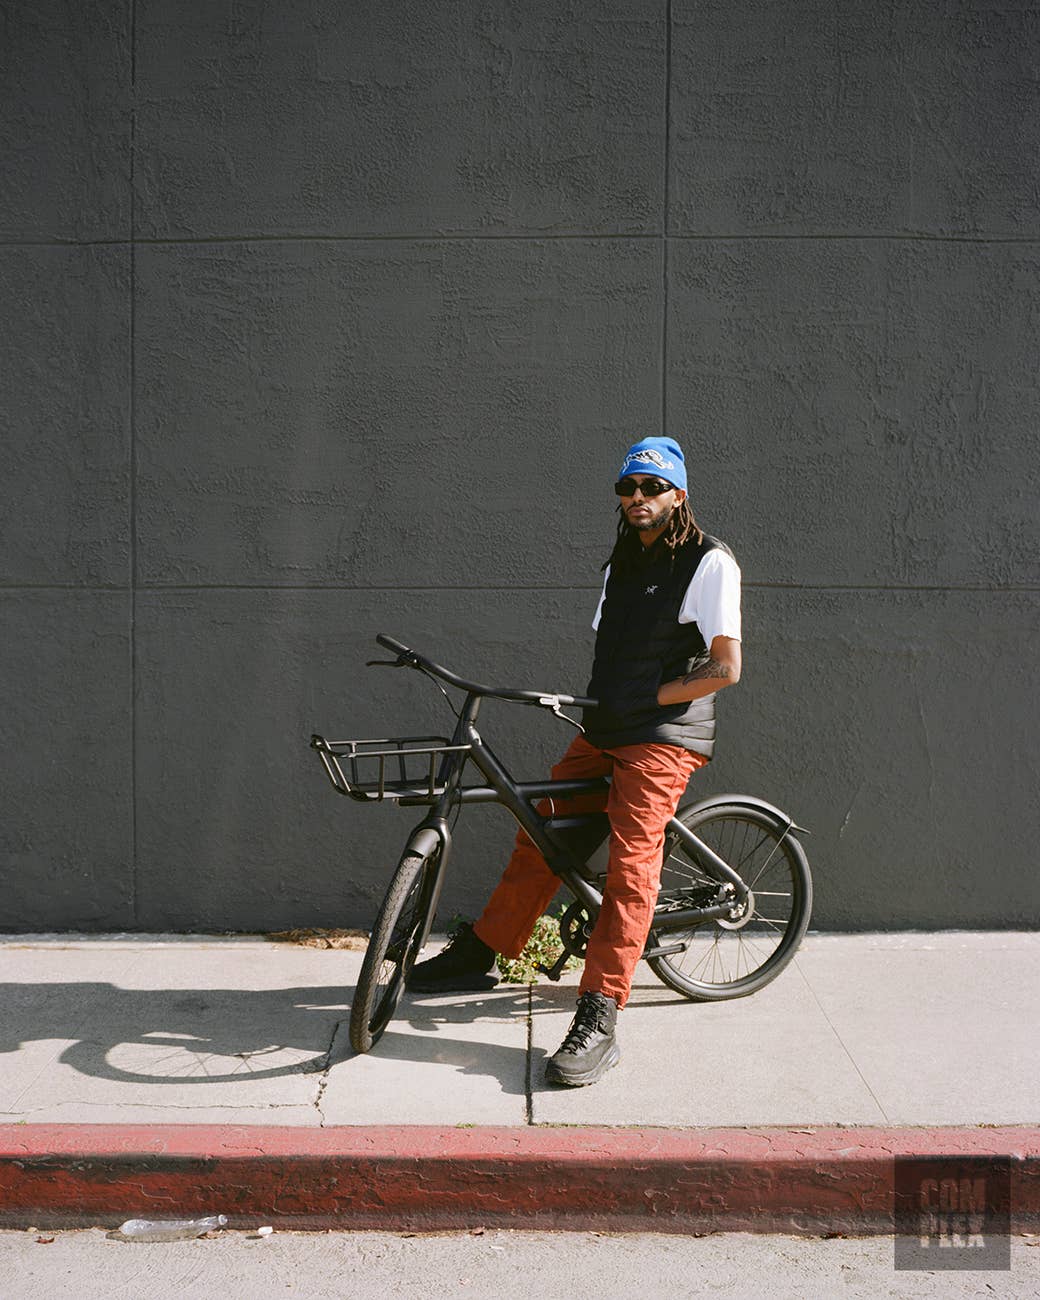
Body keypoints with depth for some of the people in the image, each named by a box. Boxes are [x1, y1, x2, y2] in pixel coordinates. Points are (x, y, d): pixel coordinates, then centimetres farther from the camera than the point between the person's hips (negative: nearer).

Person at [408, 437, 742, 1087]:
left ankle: (599, 1019, -17)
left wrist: (647, 696, -11)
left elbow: (726, 667, -12)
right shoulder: (621, 562, 18)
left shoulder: (710, 562, -7)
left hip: (663, 738, -7)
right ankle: (480, 953, 25)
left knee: (631, 862, -16)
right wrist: (593, 702, 8)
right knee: (541, 834, 10)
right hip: (602, 734, 8)